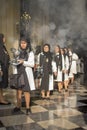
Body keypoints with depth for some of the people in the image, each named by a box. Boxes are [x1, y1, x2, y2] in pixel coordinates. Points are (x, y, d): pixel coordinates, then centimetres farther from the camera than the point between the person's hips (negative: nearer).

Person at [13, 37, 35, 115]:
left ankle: (28, 107, 6)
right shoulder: (19, 52, 13)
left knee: (26, 91, -2)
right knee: (19, 90, 4)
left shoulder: (30, 53, 0)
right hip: (19, 73, 4)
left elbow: (32, 64, -6)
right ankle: (18, 106, 14)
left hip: (26, 73, -4)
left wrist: (23, 62, -18)